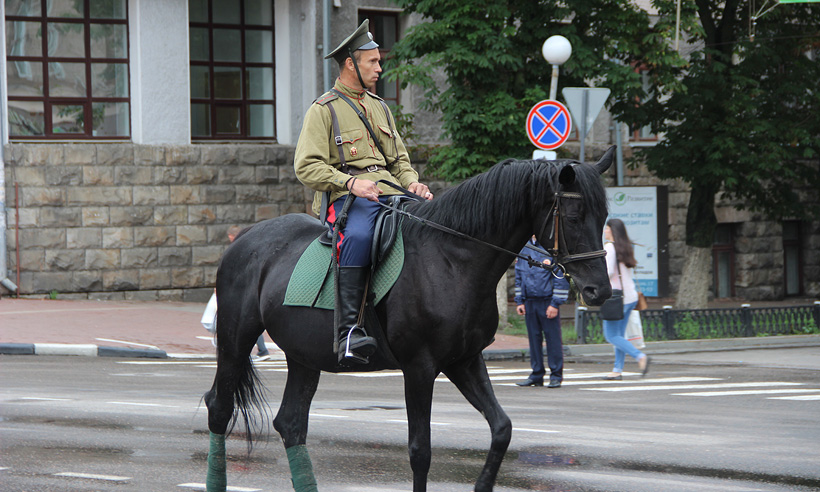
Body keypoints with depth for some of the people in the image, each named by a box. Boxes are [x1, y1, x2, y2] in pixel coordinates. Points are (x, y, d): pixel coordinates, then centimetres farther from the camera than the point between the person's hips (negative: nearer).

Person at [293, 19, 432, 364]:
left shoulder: (379, 108, 25)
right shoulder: (323, 110, 3)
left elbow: (399, 159, 29)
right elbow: (306, 166, -6)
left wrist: (412, 183, 6)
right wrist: (350, 182, -20)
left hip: (388, 193, 7)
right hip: (346, 198, -7)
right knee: (358, 237, -39)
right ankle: (348, 329, -42)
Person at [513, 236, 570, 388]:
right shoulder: (524, 247, 10)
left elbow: (561, 278, -9)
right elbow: (519, 276, 17)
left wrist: (555, 303, -14)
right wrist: (519, 301, 10)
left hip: (547, 300, -5)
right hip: (529, 301, 5)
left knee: (553, 337, -2)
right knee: (534, 338, 9)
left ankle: (556, 376, 4)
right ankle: (537, 374, 15)